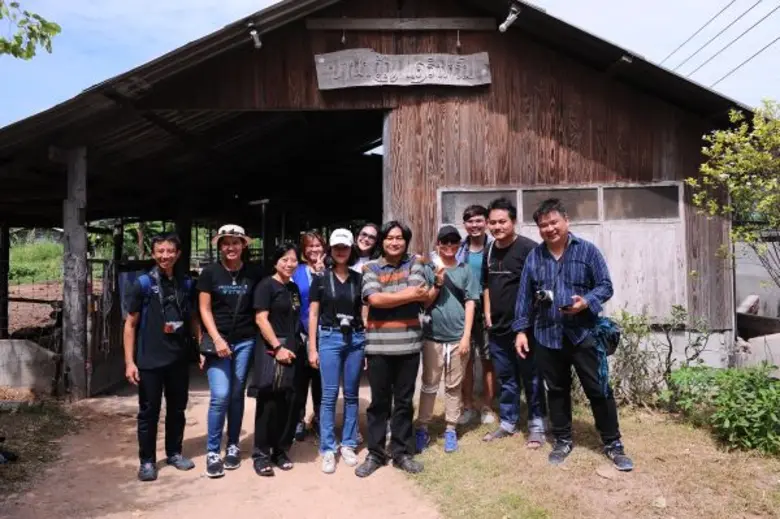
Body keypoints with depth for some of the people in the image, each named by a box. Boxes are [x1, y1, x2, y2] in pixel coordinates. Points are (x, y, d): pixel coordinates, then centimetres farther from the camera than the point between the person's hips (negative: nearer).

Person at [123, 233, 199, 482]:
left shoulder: (186, 284, 5)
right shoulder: (143, 284, -6)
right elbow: (130, 324, -5)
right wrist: (129, 361, -10)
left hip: (179, 358, 4)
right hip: (150, 360, -4)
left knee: (177, 408, 14)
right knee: (149, 411, 6)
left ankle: (174, 452, 30)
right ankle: (147, 460, 20)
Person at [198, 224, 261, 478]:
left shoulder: (253, 274, 3)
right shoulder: (209, 272, -1)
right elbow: (204, 309, -2)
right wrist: (217, 339, -12)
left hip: (245, 341, 2)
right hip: (218, 340, -2)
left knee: (237, 395, 7)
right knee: (220, 396, -9)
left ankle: (233, 446, 22)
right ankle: (212, 451, 4)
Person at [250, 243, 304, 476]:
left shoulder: (294, 288, 15)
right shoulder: (266, 285, -5)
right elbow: (261, 319, -13)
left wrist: (297, 346, 11)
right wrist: (278, 347, -18)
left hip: (293, 350, 7)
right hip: (272, 351, -7)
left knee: (290, 403, 8)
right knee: (269, 403, -2)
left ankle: (280, 450, 19)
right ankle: (261, 454, 9)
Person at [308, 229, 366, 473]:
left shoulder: (359, 279, 8)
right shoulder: (320, 280, 3)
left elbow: (366, 313, 9)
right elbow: (313, 315, 2)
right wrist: (312, 349, -3)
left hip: (356, 339, 2)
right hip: (329, 338, -2)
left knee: (351, 394, 8)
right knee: (329, 395, -3)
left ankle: (348, 445, 19)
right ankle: (328, 449, 6)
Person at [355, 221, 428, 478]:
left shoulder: (415, 263, 6)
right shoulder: (370, 268, 3)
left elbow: (419, 294, -10)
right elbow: (374, 299, -13)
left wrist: (387, 297, -8)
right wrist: (411, 295, -10)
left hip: (408, 343, 1)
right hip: (378, 344, -1)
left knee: (404, 401, 11)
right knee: (379, 401, 9)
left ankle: (402, 452, 24)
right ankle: (375, 453, 21)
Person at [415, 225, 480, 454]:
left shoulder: (465, 270, 3)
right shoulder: (429, 270, 1)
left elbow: (470, 304, 0)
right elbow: (424, 303, 0)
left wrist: (466, 336, -6)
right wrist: (438, 283, -16)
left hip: (457, 337, 1)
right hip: (433, 336, 0)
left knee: (453, 386, 10)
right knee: (429, 385, 7)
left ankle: (451, 429, 19)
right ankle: (422, 429, 16)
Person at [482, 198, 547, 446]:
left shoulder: (528, 248, -13)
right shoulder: (490, 251, 8)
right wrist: (488, 315, 10)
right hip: (497, 328, 6)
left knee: (531, 378, 7)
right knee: (505, 379, 17)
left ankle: (536, 425, 20)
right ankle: (507, 422, 29)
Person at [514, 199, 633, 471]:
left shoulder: (587, 250, -3)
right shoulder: (534, 257, 5)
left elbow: (605, 286, -2)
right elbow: (524, 296, 7)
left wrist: (587, 302, -21)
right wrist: (521, 329, 3)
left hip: (584, 333, -2)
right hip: (547, 336, 3)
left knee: (599, 390, 3)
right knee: (557, 390, 14)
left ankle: (613, 444, 19)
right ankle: (562, 440, 30)